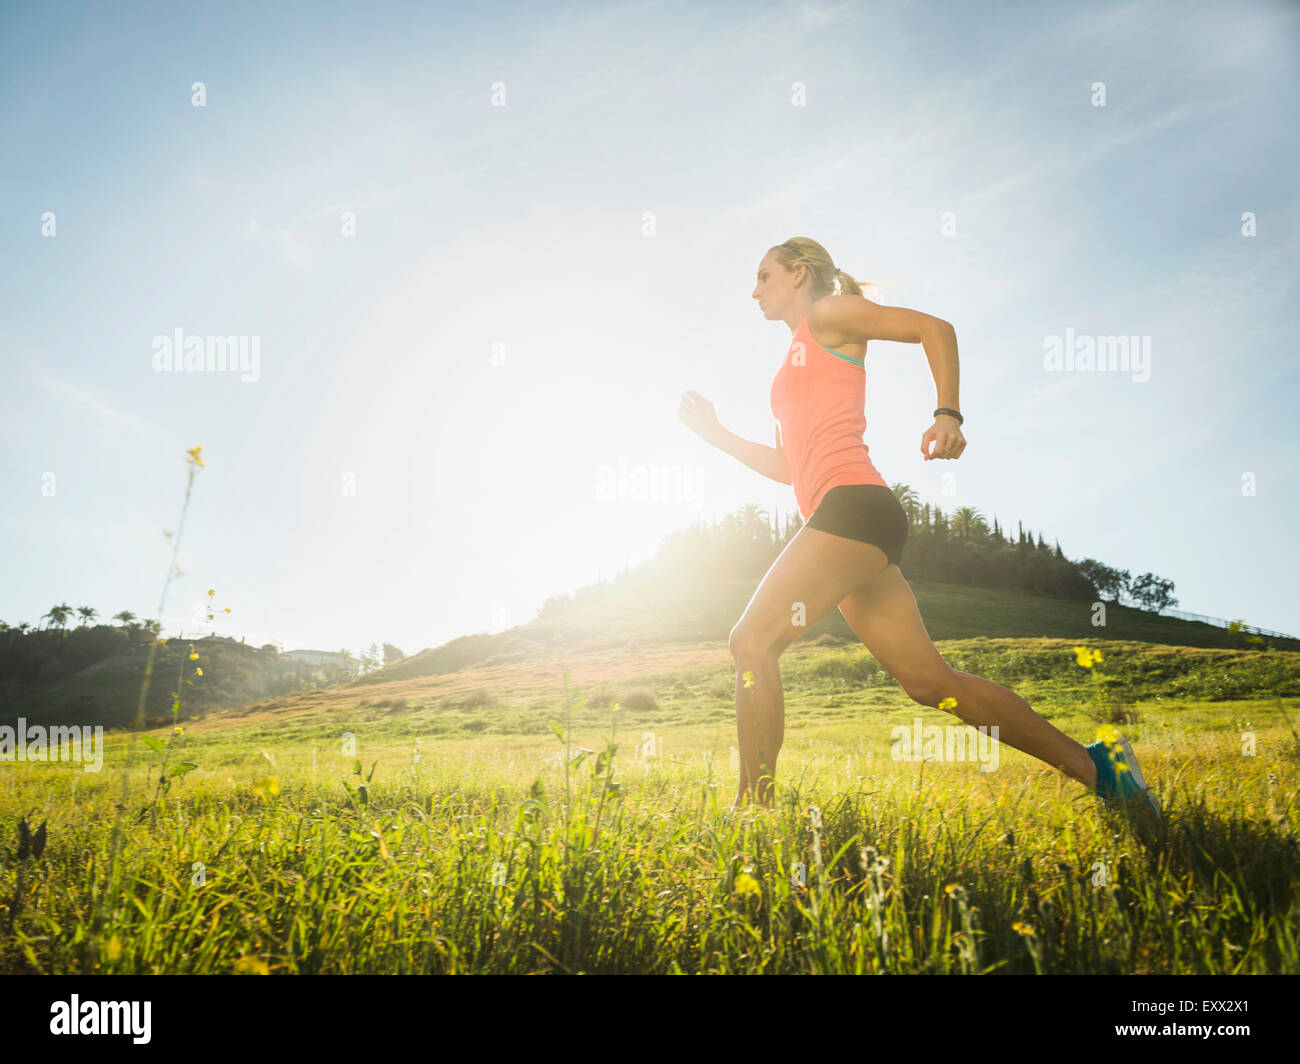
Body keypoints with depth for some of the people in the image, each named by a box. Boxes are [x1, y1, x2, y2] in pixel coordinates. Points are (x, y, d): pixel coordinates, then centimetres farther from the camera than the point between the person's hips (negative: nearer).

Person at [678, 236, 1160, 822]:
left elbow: (934, 328, -2)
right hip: (845, 517, 9)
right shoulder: (796, 367, 31)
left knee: (752, 642, -13)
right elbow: (787, 467, 31)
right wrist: (716, 433, 29)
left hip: (853, 504, -9)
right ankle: (1095, 765, 6)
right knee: (930, 681, 2)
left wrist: (948, 414, -15)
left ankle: (754, 805, -9)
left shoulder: (828, 313, 8)